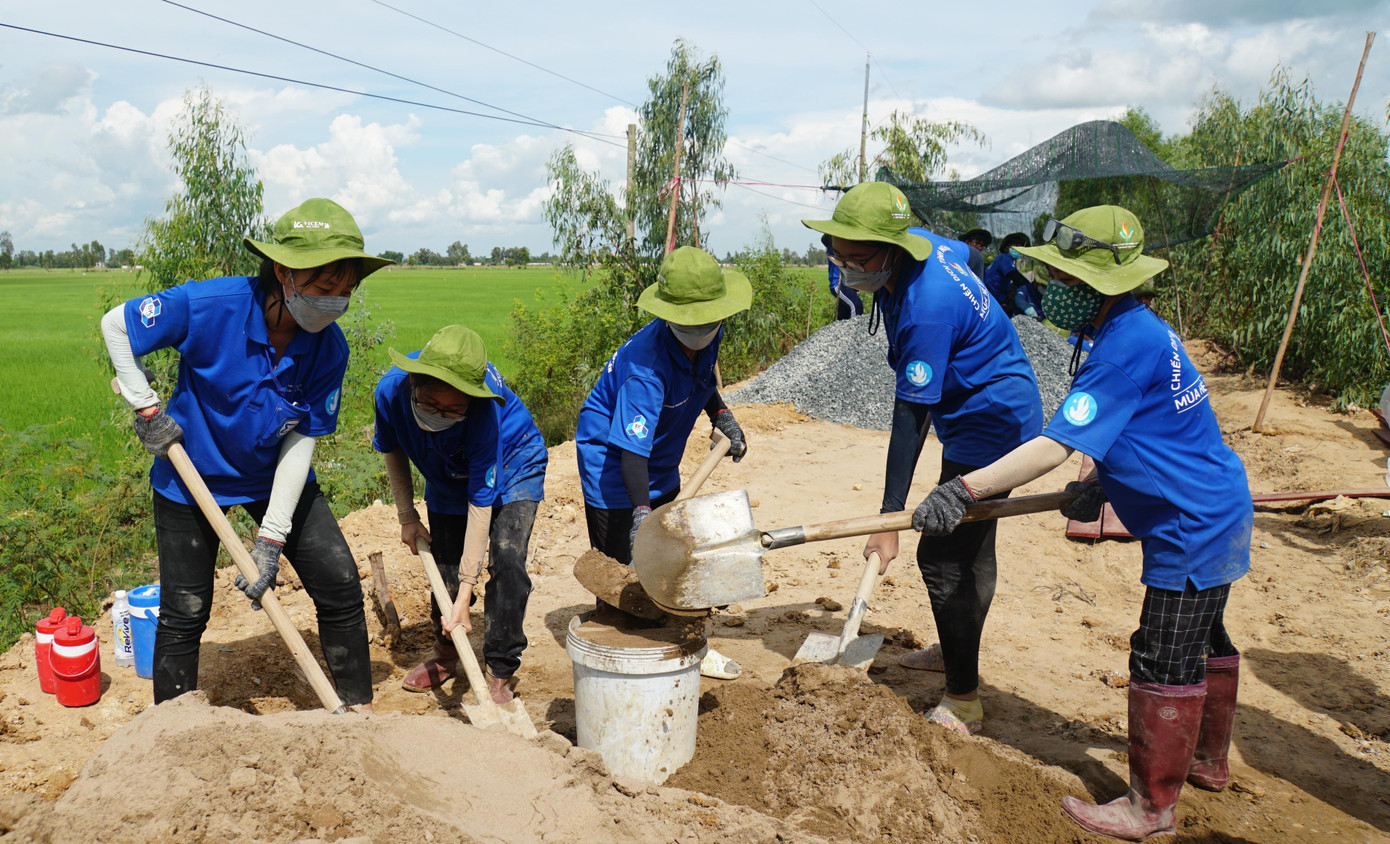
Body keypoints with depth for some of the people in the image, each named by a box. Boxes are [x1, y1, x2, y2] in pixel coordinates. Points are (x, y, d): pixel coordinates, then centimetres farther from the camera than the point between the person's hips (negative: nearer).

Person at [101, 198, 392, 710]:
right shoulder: (208, 306, -28)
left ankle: (359, 710, 14)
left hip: (277, 478, 3)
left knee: (340, 584, -3)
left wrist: (272, 536, -19)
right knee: (185, 612, 5)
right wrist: (147, 409, -14)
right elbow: (115, 325, -12)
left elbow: (302, 440, -16)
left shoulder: (330, 347, -19)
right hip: (192, 475, -2)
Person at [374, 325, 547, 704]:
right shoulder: (391, 391, -30)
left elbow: (480, 502, -37)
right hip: (447, 478, 4)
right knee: (444, 569, 4)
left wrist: (465, 594, -35)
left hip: (512, 466, -4)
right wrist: (407, 515, -6)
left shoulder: (484, 410, -42)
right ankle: (445, 655, 32)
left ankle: (499, 674, -6)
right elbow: (393, 449, -4)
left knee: (506, 561, -20)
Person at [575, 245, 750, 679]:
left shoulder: (709, 336, -11)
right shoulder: (646, 365, -36)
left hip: (660, 464, 8)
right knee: (624, 568, -4)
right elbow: (631, 450, -39)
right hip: (612, 461, -8)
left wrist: (721, 416, 1)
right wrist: (641, 513, -46)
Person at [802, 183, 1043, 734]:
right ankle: (955, 653, 42)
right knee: (969, 548, 23)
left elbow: (911, 417, -33)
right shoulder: (919, 245, -6)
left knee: (944, 558, -11)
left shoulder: (926, 308, -33)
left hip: (992, 425, -11)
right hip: (996, 415, 11)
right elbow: (960, 249, 19)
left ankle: (963, 704, 1)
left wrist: (890, 519, -30)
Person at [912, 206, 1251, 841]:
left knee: (1163, 663, 0)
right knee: (1202, 643, 24)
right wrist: (1103, 483, 5)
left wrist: (965, 488, -33)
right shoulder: (1139, 329, 4)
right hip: (1216, 511, 10)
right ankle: (1209, 761, 44)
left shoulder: (1127, 347, -27)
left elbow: (1054, 447, -32)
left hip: (1192, 527, -10)